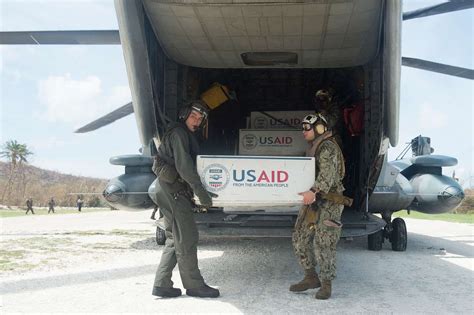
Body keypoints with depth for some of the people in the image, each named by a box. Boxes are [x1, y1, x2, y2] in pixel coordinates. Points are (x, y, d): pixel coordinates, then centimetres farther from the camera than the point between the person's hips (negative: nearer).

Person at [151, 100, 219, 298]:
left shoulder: (186, 135, 23)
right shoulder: (178, 133, -9)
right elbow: (183, 165, -19)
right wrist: (200, 191, -21)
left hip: (173, 191, 10)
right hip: (172, 190, -10)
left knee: (175, 239, 11)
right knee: (187, 238, -6)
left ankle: (161, 285, 11)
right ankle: (194, 285, 1)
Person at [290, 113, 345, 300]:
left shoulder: (328, 148, -12)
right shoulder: (313, 148, 19)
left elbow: (328, 174, -28)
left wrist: (314, 191, -40)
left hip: (328, 203, -9)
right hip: (312, 202, 10)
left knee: (323, 243, -9)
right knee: (300, 239, 7)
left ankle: (326, 284, 3)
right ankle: (311, 278, 18)